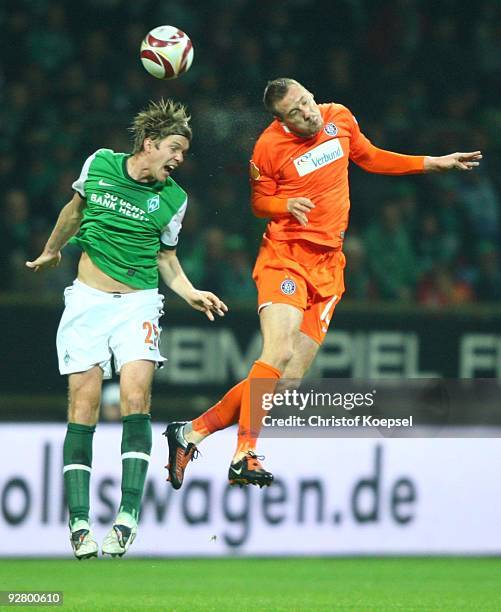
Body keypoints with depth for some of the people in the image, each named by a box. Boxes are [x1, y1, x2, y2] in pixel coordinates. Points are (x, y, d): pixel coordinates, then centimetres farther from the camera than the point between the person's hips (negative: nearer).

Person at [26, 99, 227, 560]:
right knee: (83, 405, -9)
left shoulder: (172, 198, 1)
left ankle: (128, 515, -19)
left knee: (135, 396, -20)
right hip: (87, 298, 0)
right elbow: (76, 208, 22)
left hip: (138, 302, 0)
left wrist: (191, 293, -4)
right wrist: (52, 250, 35)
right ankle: (78, 521, -7)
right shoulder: (98, 165, 2)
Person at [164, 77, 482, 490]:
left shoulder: (340, 118, 6)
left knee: (290, 381, -3)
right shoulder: (269, 146, -8)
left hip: (328, 264, 5)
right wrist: (287, 205, -16)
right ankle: (244, 456, -25)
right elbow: (259, 201, 6)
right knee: (278, 355, -25)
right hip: (285, 255, -5)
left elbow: (370, 158, 23)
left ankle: (193, 432, 3)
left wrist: (435, 163, 24)